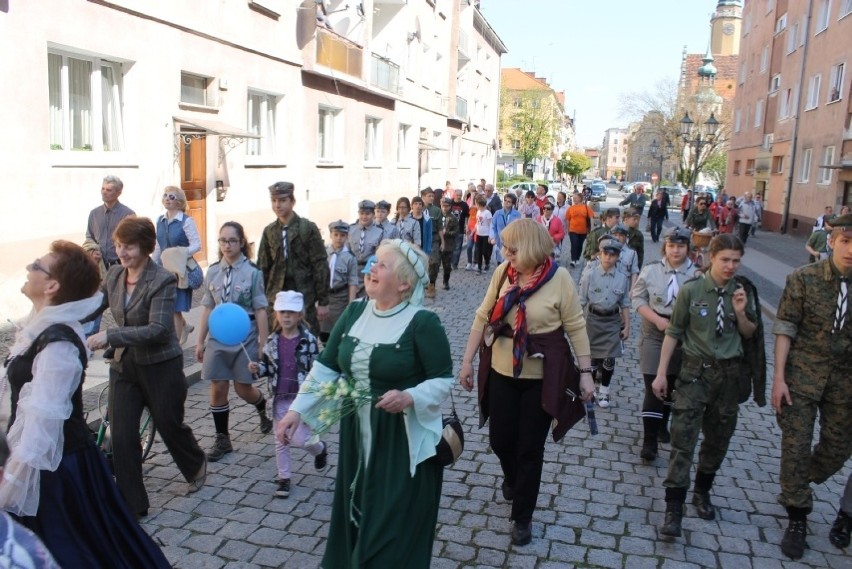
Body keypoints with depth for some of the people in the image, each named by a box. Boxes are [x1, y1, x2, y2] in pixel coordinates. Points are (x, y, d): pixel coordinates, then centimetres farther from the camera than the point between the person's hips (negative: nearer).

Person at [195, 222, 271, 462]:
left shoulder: (252, 272, -8)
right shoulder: (213, 272, 4)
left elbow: (260, 310, -7)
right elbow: (207, 309, 8)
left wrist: (263, 344, -8)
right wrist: (200, 341, 7)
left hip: (244, 337, -3)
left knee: (243, 388, 6)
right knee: (218, 389, 3)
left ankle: (263, 408, 41)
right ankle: (222, 440, 18)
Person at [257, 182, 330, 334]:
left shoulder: (308, 228, -2)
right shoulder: (269, 231, 10)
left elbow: (320, 266, -4)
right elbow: (263, 267, 11)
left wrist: (323, 301, -7)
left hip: (304, 298, -3)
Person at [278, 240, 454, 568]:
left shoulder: (422, 322, -16)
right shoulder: (354, 312, 1)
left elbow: (444, 380, -12)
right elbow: (326, 366, 3)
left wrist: (409, 397, -29)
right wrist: (297, 409, -5)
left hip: (403, 439, -6)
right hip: (357, 434, 6)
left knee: (393, 526, 6)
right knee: (358, 516, 21)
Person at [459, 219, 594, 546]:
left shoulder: (559, 279, -15)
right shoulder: (502, 272, -5)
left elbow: (576, 328, -8)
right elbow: (483, 317, 1)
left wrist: (586, 373, -8)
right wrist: (467, 360, 1)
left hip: (542, 378, -3)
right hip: (501, 372, 4)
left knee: (530, 448, 7)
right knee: (500, 439, 15)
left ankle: (522, 517, 28)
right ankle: (512, 478, 51)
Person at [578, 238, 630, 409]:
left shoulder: (623, 278, -3)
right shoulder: (590, 274, -10)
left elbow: (625, 304, 5)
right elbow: (582, 301, -5)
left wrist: (627, 326, 4)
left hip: (613, 321, 1)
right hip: (593, 318, -1)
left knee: (609, 359, 2)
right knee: (593, 356, 7)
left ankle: (604, 391, 18)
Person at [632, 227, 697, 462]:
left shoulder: (697, 275, -7)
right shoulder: (651, 270, -5)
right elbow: (637, 298, -2)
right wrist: (657, 319, -14)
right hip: (654, 334, -1)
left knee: (671, 385, 17)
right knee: (653, 387, -5)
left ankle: (662, 425, 41)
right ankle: (649, 441, 0)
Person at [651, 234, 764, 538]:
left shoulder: (743, 291, -1)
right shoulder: (691, 289, -9)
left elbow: (749, 335, 10)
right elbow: (673, 333, -4)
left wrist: (741, 313, -11)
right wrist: (661, 373, -4)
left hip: (729, 373, 3)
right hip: (695, 370, -3)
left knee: (718, 439, 15)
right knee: (683, 439, -7)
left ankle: (702, 492, 36)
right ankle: (673, 509, -3)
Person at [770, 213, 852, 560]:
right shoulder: (803, 279, -8)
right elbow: (784, 329, -6)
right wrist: (778, 377, -10)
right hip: (802, 375, -3)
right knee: (796, 445, 1)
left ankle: (795, 489, 41)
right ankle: (797, 518, 19)